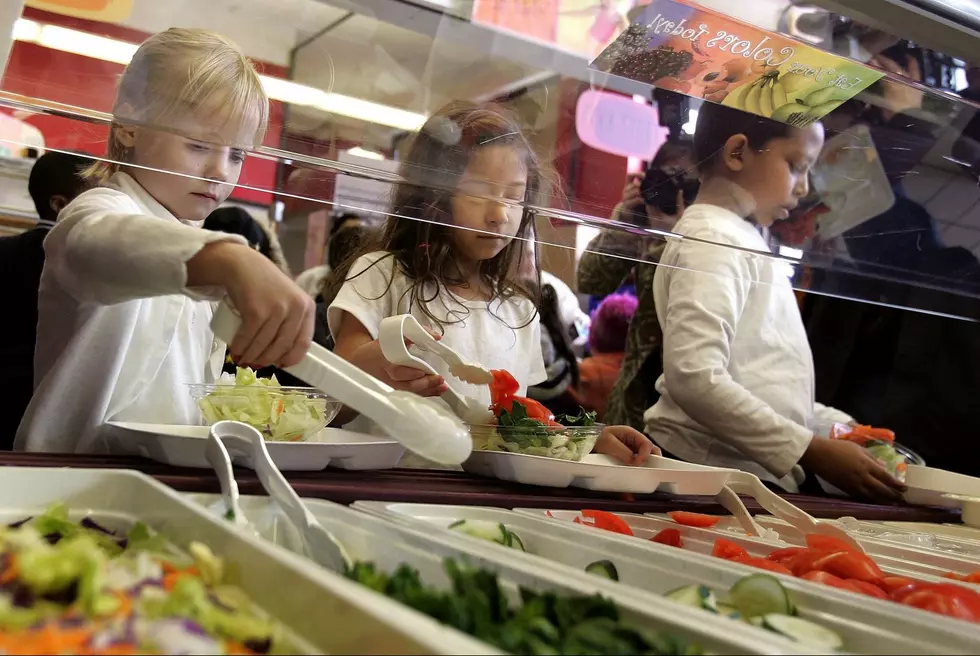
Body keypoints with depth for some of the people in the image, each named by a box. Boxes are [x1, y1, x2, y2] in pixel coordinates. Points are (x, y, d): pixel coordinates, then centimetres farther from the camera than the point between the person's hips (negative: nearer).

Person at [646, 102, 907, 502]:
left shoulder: (742, 240, 15)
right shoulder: (713, 241, -13)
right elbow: (695, 379, -24)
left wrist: (840, 428, 10)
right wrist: (812, 452, -20)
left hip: (755, 476, 9)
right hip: (711, 472, -9)